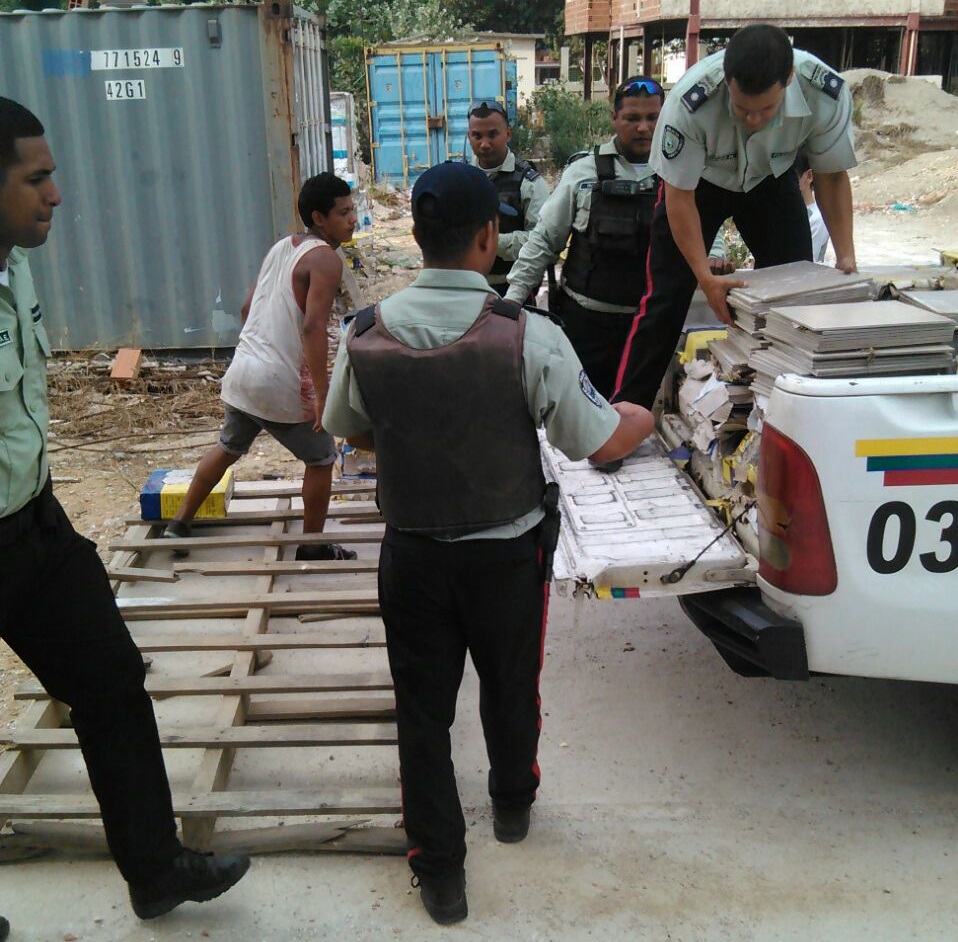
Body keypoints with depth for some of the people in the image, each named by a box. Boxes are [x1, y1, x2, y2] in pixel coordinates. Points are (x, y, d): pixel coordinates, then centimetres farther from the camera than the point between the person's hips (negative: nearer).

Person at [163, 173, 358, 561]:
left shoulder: (280, 247, 12)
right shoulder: (325, 259, -13)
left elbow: (247, 308, 18)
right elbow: (313, 328, -24)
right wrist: (321, 393, -23)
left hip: (242, 373, 8)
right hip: (282, 386, -8)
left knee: (227, 449, 27)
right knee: (321, 459, 11)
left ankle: (178, 524, 37)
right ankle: (313, 547, 22)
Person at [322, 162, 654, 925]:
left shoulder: (366, 336, -12)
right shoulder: (527, 337, -22)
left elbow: (349, 432, 6)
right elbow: (604, 442, -15)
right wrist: (643, 418, 8)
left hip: (412, 554, 1)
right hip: (507, 555, 0)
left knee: (424, 707, 15)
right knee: (510, 689, 24)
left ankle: (440, 868, 27)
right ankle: (512, 804, 51)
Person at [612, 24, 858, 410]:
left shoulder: (826, 93, -31)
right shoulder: (690, 102, -38)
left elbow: (832, 176, -13)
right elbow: (679, 196, -26)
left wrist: (846, 256, -20)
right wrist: (706, 278, -31)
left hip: (772, 179, 3)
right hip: (697, 180, -2)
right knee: (666, 298, -8)